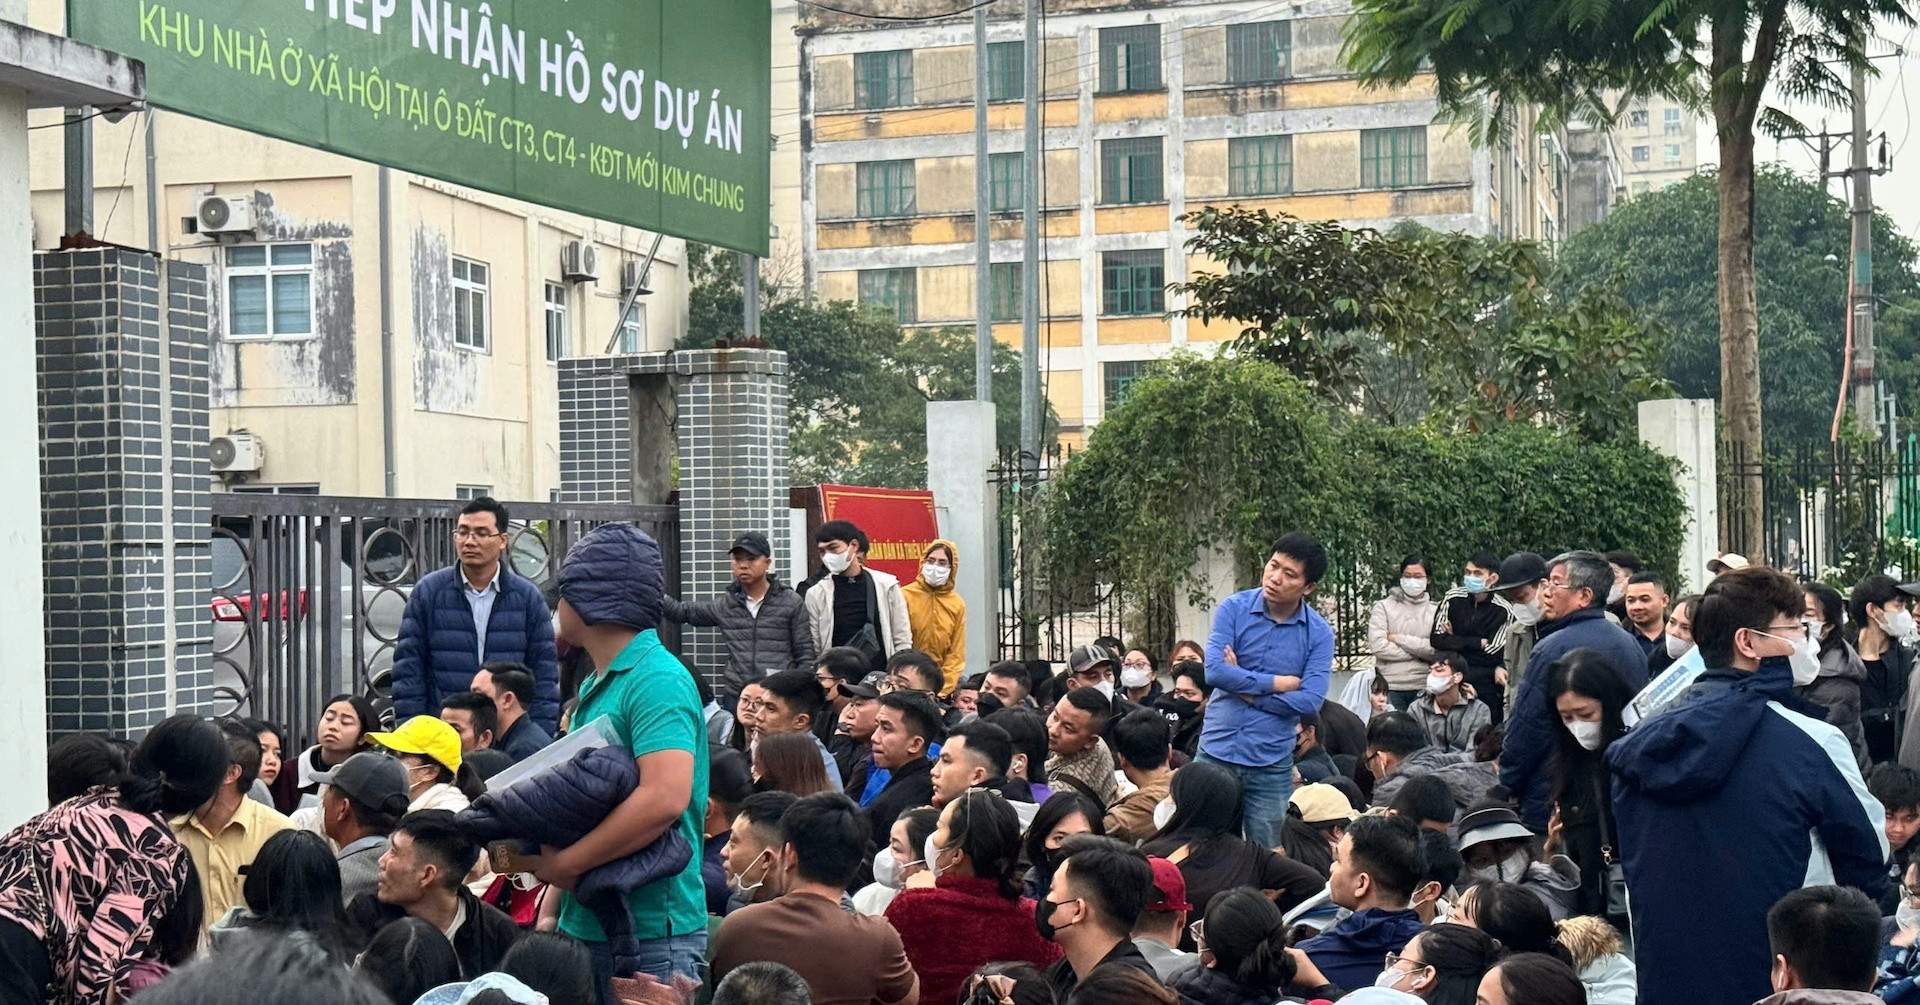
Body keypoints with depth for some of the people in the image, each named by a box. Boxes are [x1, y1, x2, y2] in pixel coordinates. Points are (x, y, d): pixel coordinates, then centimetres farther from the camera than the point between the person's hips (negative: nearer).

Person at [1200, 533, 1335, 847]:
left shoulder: (1319, 633, -2)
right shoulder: (1234, 608, -3)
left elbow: (1311, 701, -12)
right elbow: (1214, 671, -14)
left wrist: (1247, 689, -11)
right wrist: (1277, 683, -10)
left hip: (1271, 764, 0)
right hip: (1217, 753, 0)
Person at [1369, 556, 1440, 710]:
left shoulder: (1435, 611, 8)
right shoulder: (1383, 607, 4)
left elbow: (1439, 651, -6)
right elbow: (1378, 647, -8)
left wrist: (1399, 639, -8)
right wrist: (1420, 653, -6)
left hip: (1423, 687, 1)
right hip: (1391, 687, -1)